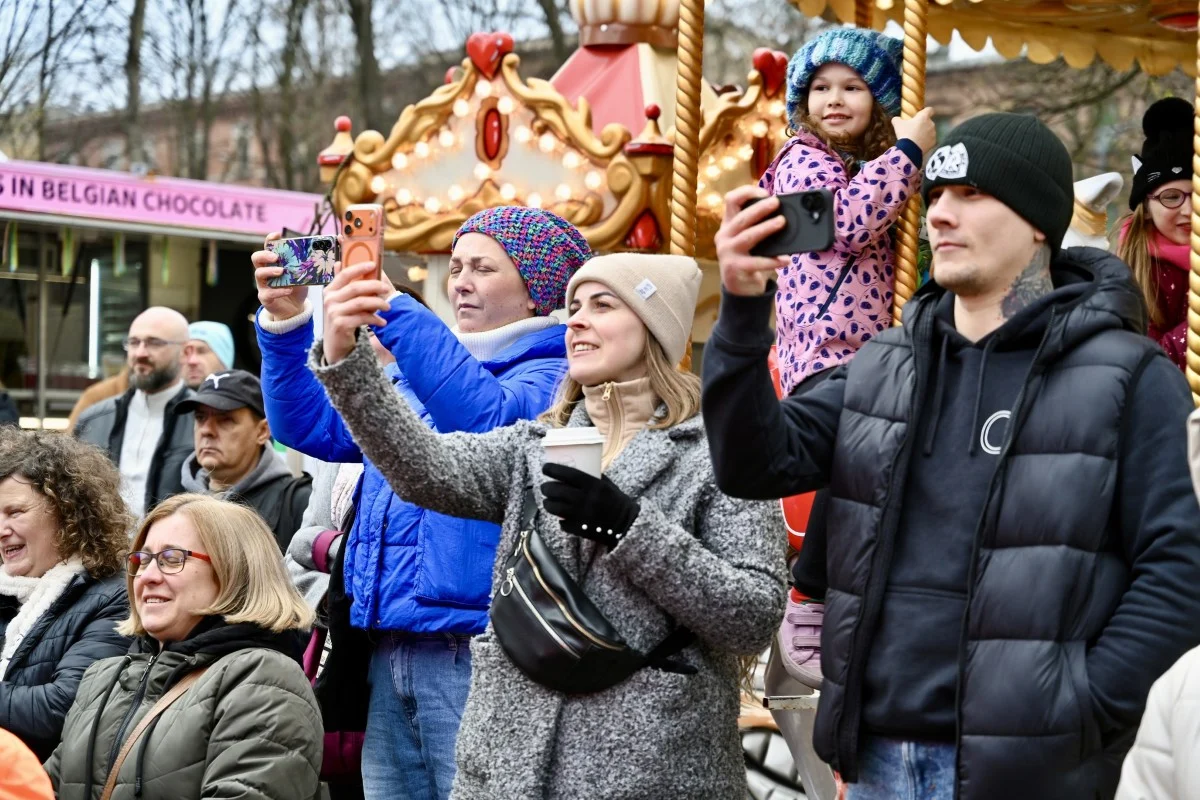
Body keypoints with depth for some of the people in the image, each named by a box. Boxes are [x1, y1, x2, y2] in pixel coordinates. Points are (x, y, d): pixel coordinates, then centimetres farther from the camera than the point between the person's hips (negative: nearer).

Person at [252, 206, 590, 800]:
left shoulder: (554, 375, -5)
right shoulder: (417, 372, 21)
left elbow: (492, 424, -26)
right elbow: (315, 428, 17)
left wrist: (391, 310, -27)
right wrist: (286, 324, 2)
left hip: (474, 654, -7)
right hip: (390, 650, 7)